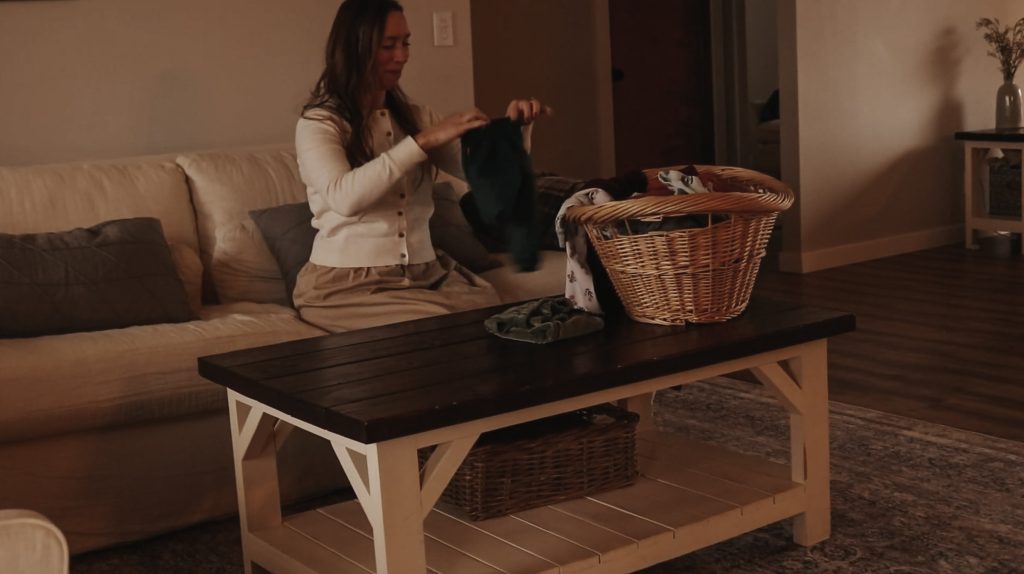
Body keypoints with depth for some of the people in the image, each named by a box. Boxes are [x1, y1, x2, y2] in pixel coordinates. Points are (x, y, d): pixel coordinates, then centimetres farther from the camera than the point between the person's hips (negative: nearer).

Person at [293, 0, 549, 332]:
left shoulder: (416, 118, 13)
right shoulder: (318, 123, -4)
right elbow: (344, 197, -24)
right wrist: (424, 141, -27)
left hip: (426, 274, 5)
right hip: (346, 284, -5)